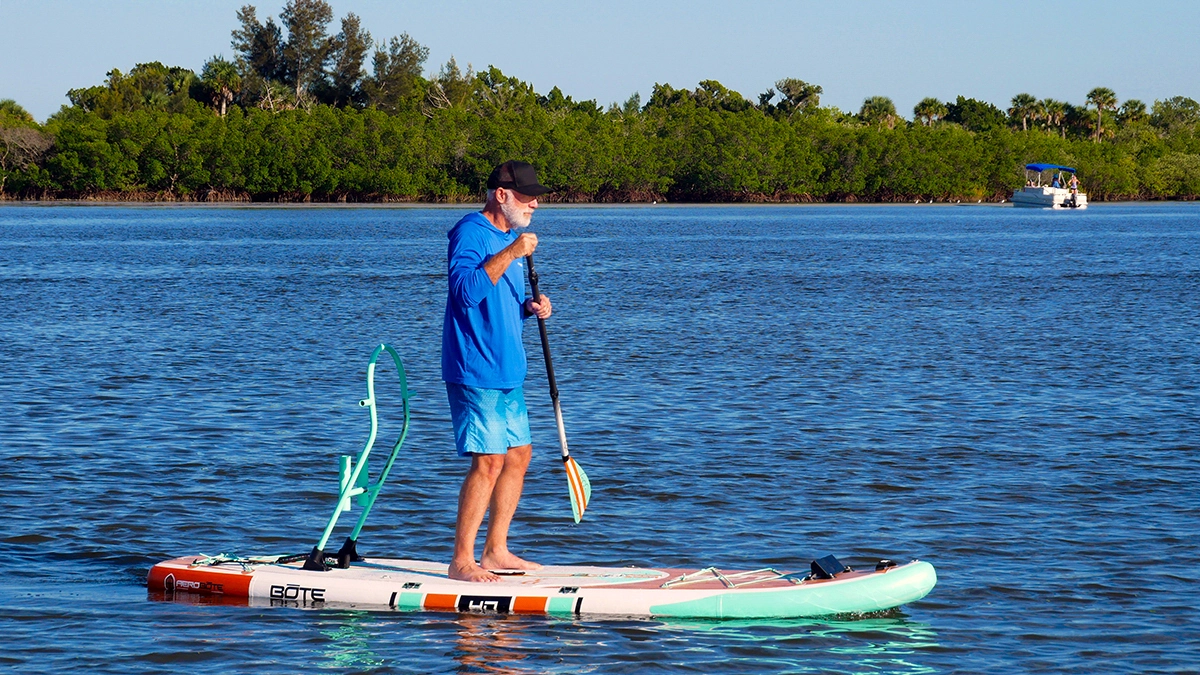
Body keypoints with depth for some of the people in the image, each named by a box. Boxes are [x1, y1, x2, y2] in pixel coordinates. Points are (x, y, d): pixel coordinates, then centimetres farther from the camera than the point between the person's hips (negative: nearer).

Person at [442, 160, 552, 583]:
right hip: (475, 371, -10)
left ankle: (495, 551, 21)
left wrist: (530, 308, 6)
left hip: (507, 370, 10)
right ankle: (462, 562, -9)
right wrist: (510, 255, -28)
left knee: (518, 454, 12)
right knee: (488, 461, -13)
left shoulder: (510, 236, 17)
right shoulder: (471, 233, -13)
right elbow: (467, 290, -28)